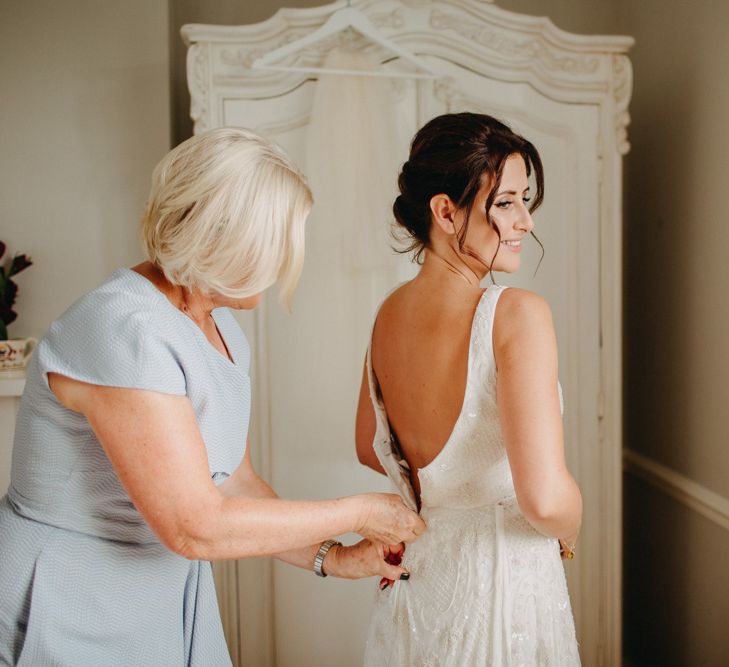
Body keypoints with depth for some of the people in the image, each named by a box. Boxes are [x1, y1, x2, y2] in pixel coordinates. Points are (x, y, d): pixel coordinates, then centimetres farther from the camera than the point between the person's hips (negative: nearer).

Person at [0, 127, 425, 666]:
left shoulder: (222, 332, 2)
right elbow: (196, 525, -26)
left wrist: (330, 559, -2)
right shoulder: (128, 329, -26)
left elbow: (234, 482, 7)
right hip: (73, 605, -8)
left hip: (167, 593, 8)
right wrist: (361, 513, -18)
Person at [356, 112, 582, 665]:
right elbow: (546, 499, -29)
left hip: (410, 578, 6)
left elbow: (371, 450, 11)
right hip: (500, 587, -6)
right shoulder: (518, 314, -24)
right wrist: (569, 532, -8)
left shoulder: (390, 312, -2)